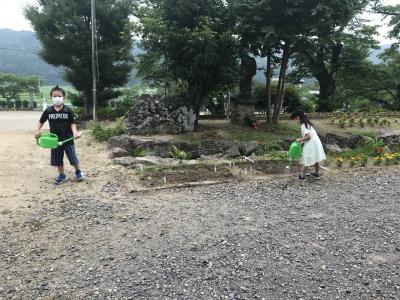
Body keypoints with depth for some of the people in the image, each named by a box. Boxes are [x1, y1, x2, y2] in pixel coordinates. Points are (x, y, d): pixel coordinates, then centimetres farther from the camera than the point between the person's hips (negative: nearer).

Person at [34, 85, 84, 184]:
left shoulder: (68, 110, -7)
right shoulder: (48, 110, -1)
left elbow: (72, 123, -6)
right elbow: (41, 122, 7)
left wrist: (75, 132, -23)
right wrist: (37, 130, -9)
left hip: (68, 139, -2)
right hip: (55, 140, 3)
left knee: (73, 158, 5)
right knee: (57, 159, 11)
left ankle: (78, 172, 28)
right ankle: (61, 175, 29)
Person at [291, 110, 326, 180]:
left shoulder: (303, 125, -16)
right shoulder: (307, 123, 13)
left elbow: (308, 136, -23)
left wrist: (300, 139, -11)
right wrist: (303, 141, 10)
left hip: (311, 145, -9)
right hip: (316, 143, 9)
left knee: (305, 160, 1)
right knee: (315, 160, 19)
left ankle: (302, 176, 9)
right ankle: (317, 174, 32)